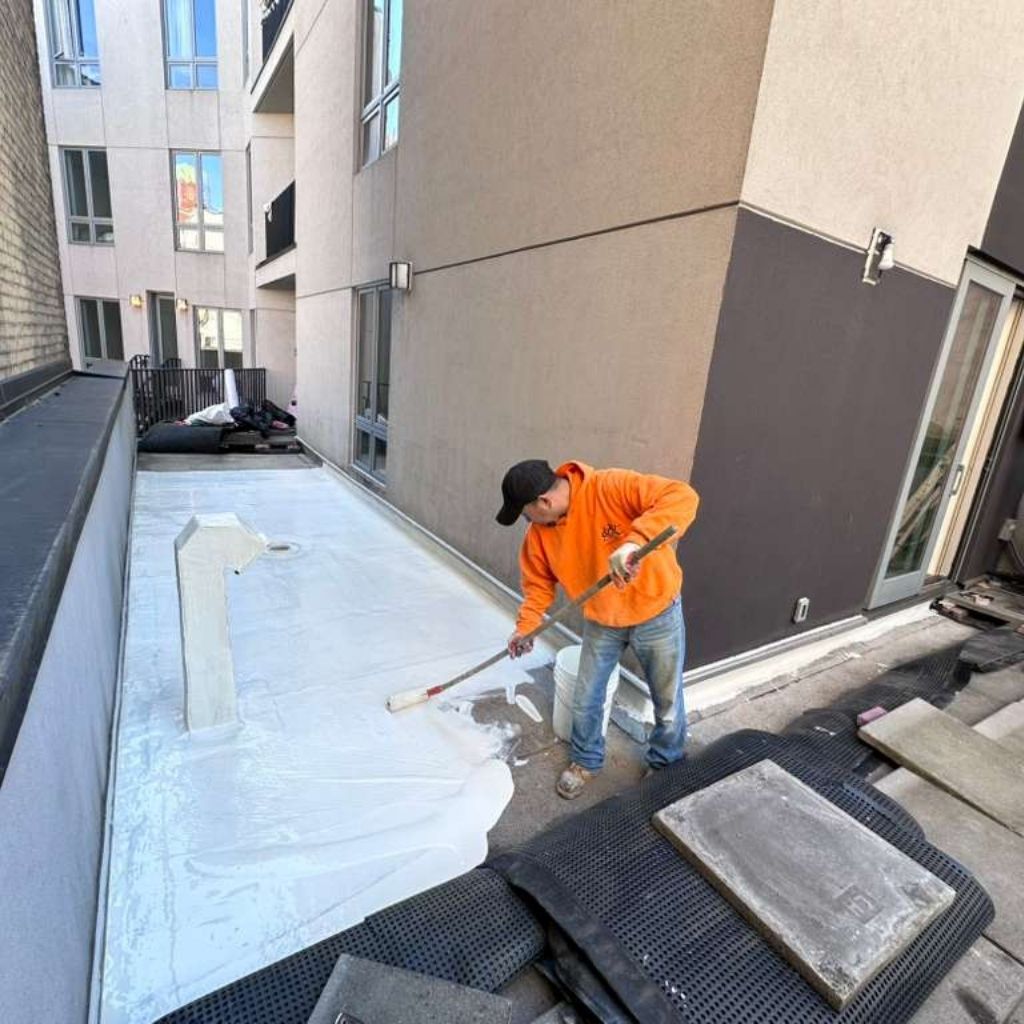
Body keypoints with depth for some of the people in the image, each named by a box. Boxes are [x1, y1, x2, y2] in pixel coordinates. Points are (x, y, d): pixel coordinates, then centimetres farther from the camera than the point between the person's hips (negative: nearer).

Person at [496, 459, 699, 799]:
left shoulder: (612, 488, -29)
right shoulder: (539, 532, -11)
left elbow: (683, 497, -39)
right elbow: (538, 582, 3)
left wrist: (634, 541, -51)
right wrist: (526, 626, -9)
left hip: (656, 613, -4)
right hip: (601, 622, 4)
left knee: (667, 701, 16)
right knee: (585, 700, 15)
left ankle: (666, 765, 43)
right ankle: (586, 761, 42)